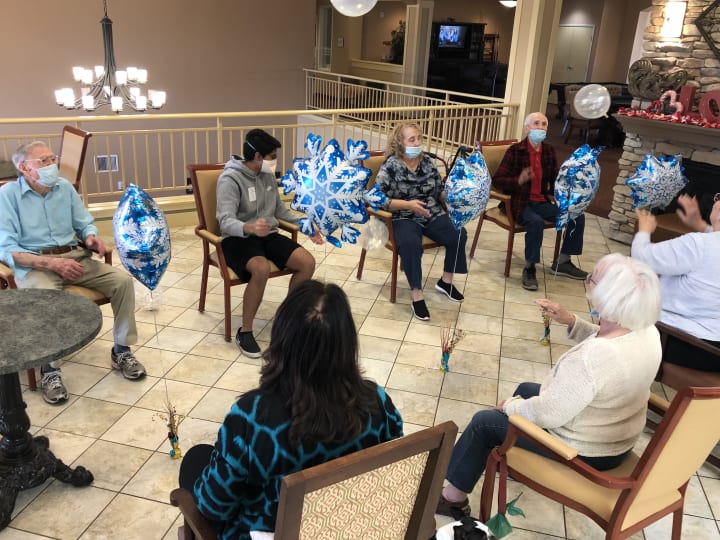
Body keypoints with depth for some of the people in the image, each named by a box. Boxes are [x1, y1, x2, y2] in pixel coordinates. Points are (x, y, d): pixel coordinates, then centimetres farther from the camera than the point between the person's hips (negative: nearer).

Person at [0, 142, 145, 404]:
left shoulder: (65, 187, 10)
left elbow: (85, 223, 15)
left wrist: (91, 236, -11)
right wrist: (52, 263, -23)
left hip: (75, 257, 5)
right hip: (34, 264, -5)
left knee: (123, 280, -17)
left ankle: (121, 350, -3)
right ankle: (49, 369, -19)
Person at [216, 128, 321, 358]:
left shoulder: (268, 175, 7)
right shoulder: (230, 179, -15)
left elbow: (279, 209, 21)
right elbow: (226, 221, -27)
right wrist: (250, 228, -48)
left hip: (267, 235, 7)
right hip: (238, 238, -6)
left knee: (307, 262, -15)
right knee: (261, 269, -37)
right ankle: (245, 331, -18)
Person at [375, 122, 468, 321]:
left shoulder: (427, 161, 8)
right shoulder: (391, 166, -8)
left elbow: (439, 191, 13)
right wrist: (407, 204, -22)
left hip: (433, 214, 5)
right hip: (404, 218, -5)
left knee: (458, 235, -17)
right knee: (410, 244, -36)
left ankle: (446, 281, 7)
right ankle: (417, 296, -23)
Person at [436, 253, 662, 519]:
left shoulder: (591, 357, -38)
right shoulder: (648, 331, -12)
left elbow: (547, 414, -28)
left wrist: (510, 405, -9)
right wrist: (571, 321, -1)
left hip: (585, 452, -8)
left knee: (483, 423, 7)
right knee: (526, 389, 27)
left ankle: (452, 498, 26)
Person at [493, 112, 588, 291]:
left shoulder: (549, 150, 9)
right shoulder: (515, 151, -9)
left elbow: (554, 179, 17)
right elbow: (497, 180, -12)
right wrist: (519, 180, -28)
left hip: (541, 202, 7)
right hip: (519, 202, -7)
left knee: (577, 216, -3)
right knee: (536, 222, -36)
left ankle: (562, 262, 14)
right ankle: (529, 269, -18)